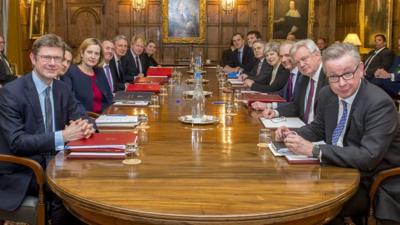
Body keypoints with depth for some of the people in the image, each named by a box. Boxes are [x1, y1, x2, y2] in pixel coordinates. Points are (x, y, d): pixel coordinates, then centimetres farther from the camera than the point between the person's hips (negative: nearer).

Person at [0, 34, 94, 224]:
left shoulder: (63, 89, 5)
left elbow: (80, 117, 9)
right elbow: (17, 142, -21)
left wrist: (86, 126, -16)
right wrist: (62, 136, -30)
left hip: (52, 161, 6)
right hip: (21, 171, -6)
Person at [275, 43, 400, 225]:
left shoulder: (379, 103, -22)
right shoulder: (327, 95, 0)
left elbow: (369, 157, -30)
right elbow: (319, 128, 18)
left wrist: (313, 150, -31)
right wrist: (293, 135, -3)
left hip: (373, 184, -6)